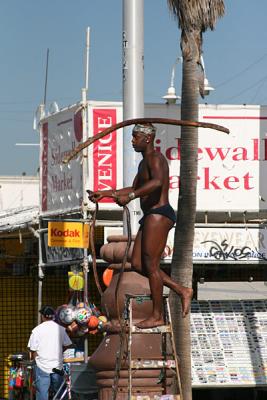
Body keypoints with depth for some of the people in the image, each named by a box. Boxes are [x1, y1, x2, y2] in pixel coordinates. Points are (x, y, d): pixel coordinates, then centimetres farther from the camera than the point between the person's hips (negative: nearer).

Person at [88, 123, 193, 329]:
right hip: (151, 217, 10)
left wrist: (130, 196, -38)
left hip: (159, 214, -10)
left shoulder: (155, 158, -11)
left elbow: (157, 182, -32)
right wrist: (105, 194, 26)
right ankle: (182, 290, 12)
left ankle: (157, 316, 0)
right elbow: (134, 188, 33)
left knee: (151, 265, -6)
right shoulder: (144, 162, 22)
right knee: (138, 264, 8)